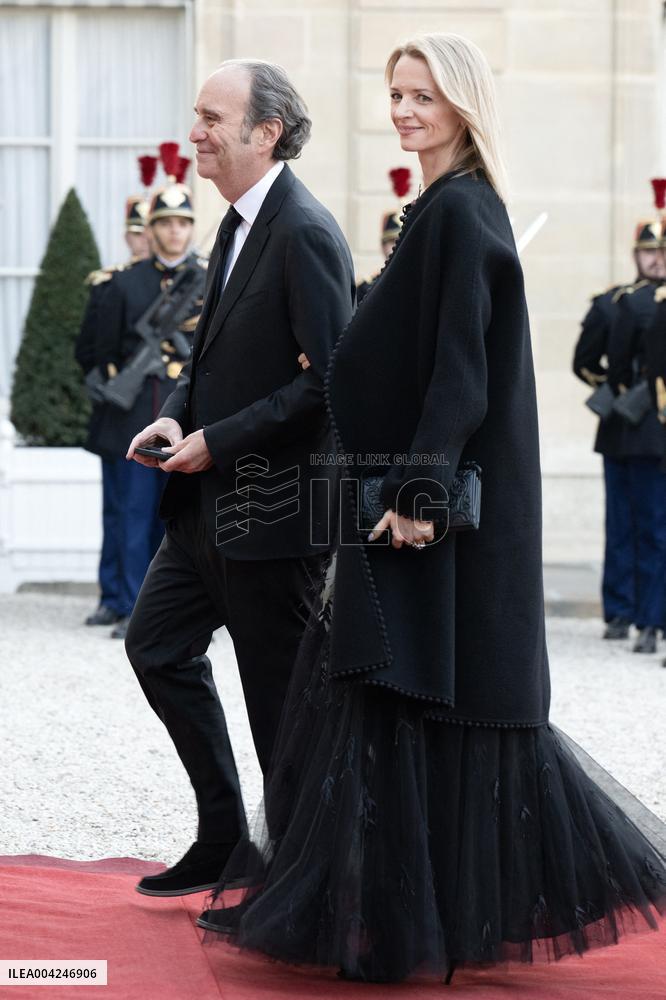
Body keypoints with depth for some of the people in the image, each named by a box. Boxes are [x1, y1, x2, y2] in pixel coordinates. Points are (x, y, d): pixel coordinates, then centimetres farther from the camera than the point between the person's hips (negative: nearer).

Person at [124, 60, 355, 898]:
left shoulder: (303, 234, -18)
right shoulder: (240, 224, 11)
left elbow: (329, 379, -23)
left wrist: (216, 442, -20)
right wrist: (177, 415, 2)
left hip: (273, 508, -10)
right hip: (212, 501, 10)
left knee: (280, 695, 1)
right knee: (157, 644, 16)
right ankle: (222, 838, 27)